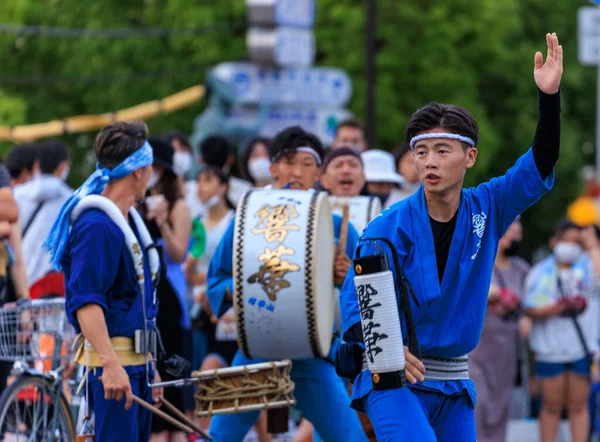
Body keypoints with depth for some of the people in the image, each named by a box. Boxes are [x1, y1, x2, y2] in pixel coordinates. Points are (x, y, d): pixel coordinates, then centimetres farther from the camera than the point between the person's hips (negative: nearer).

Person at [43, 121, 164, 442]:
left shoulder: (129, 222, 16)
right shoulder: (96, 226, -16)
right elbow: (85, 302, -24)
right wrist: (111, 364, -34)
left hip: (135, 363, 10)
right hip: (113, 365, -10)